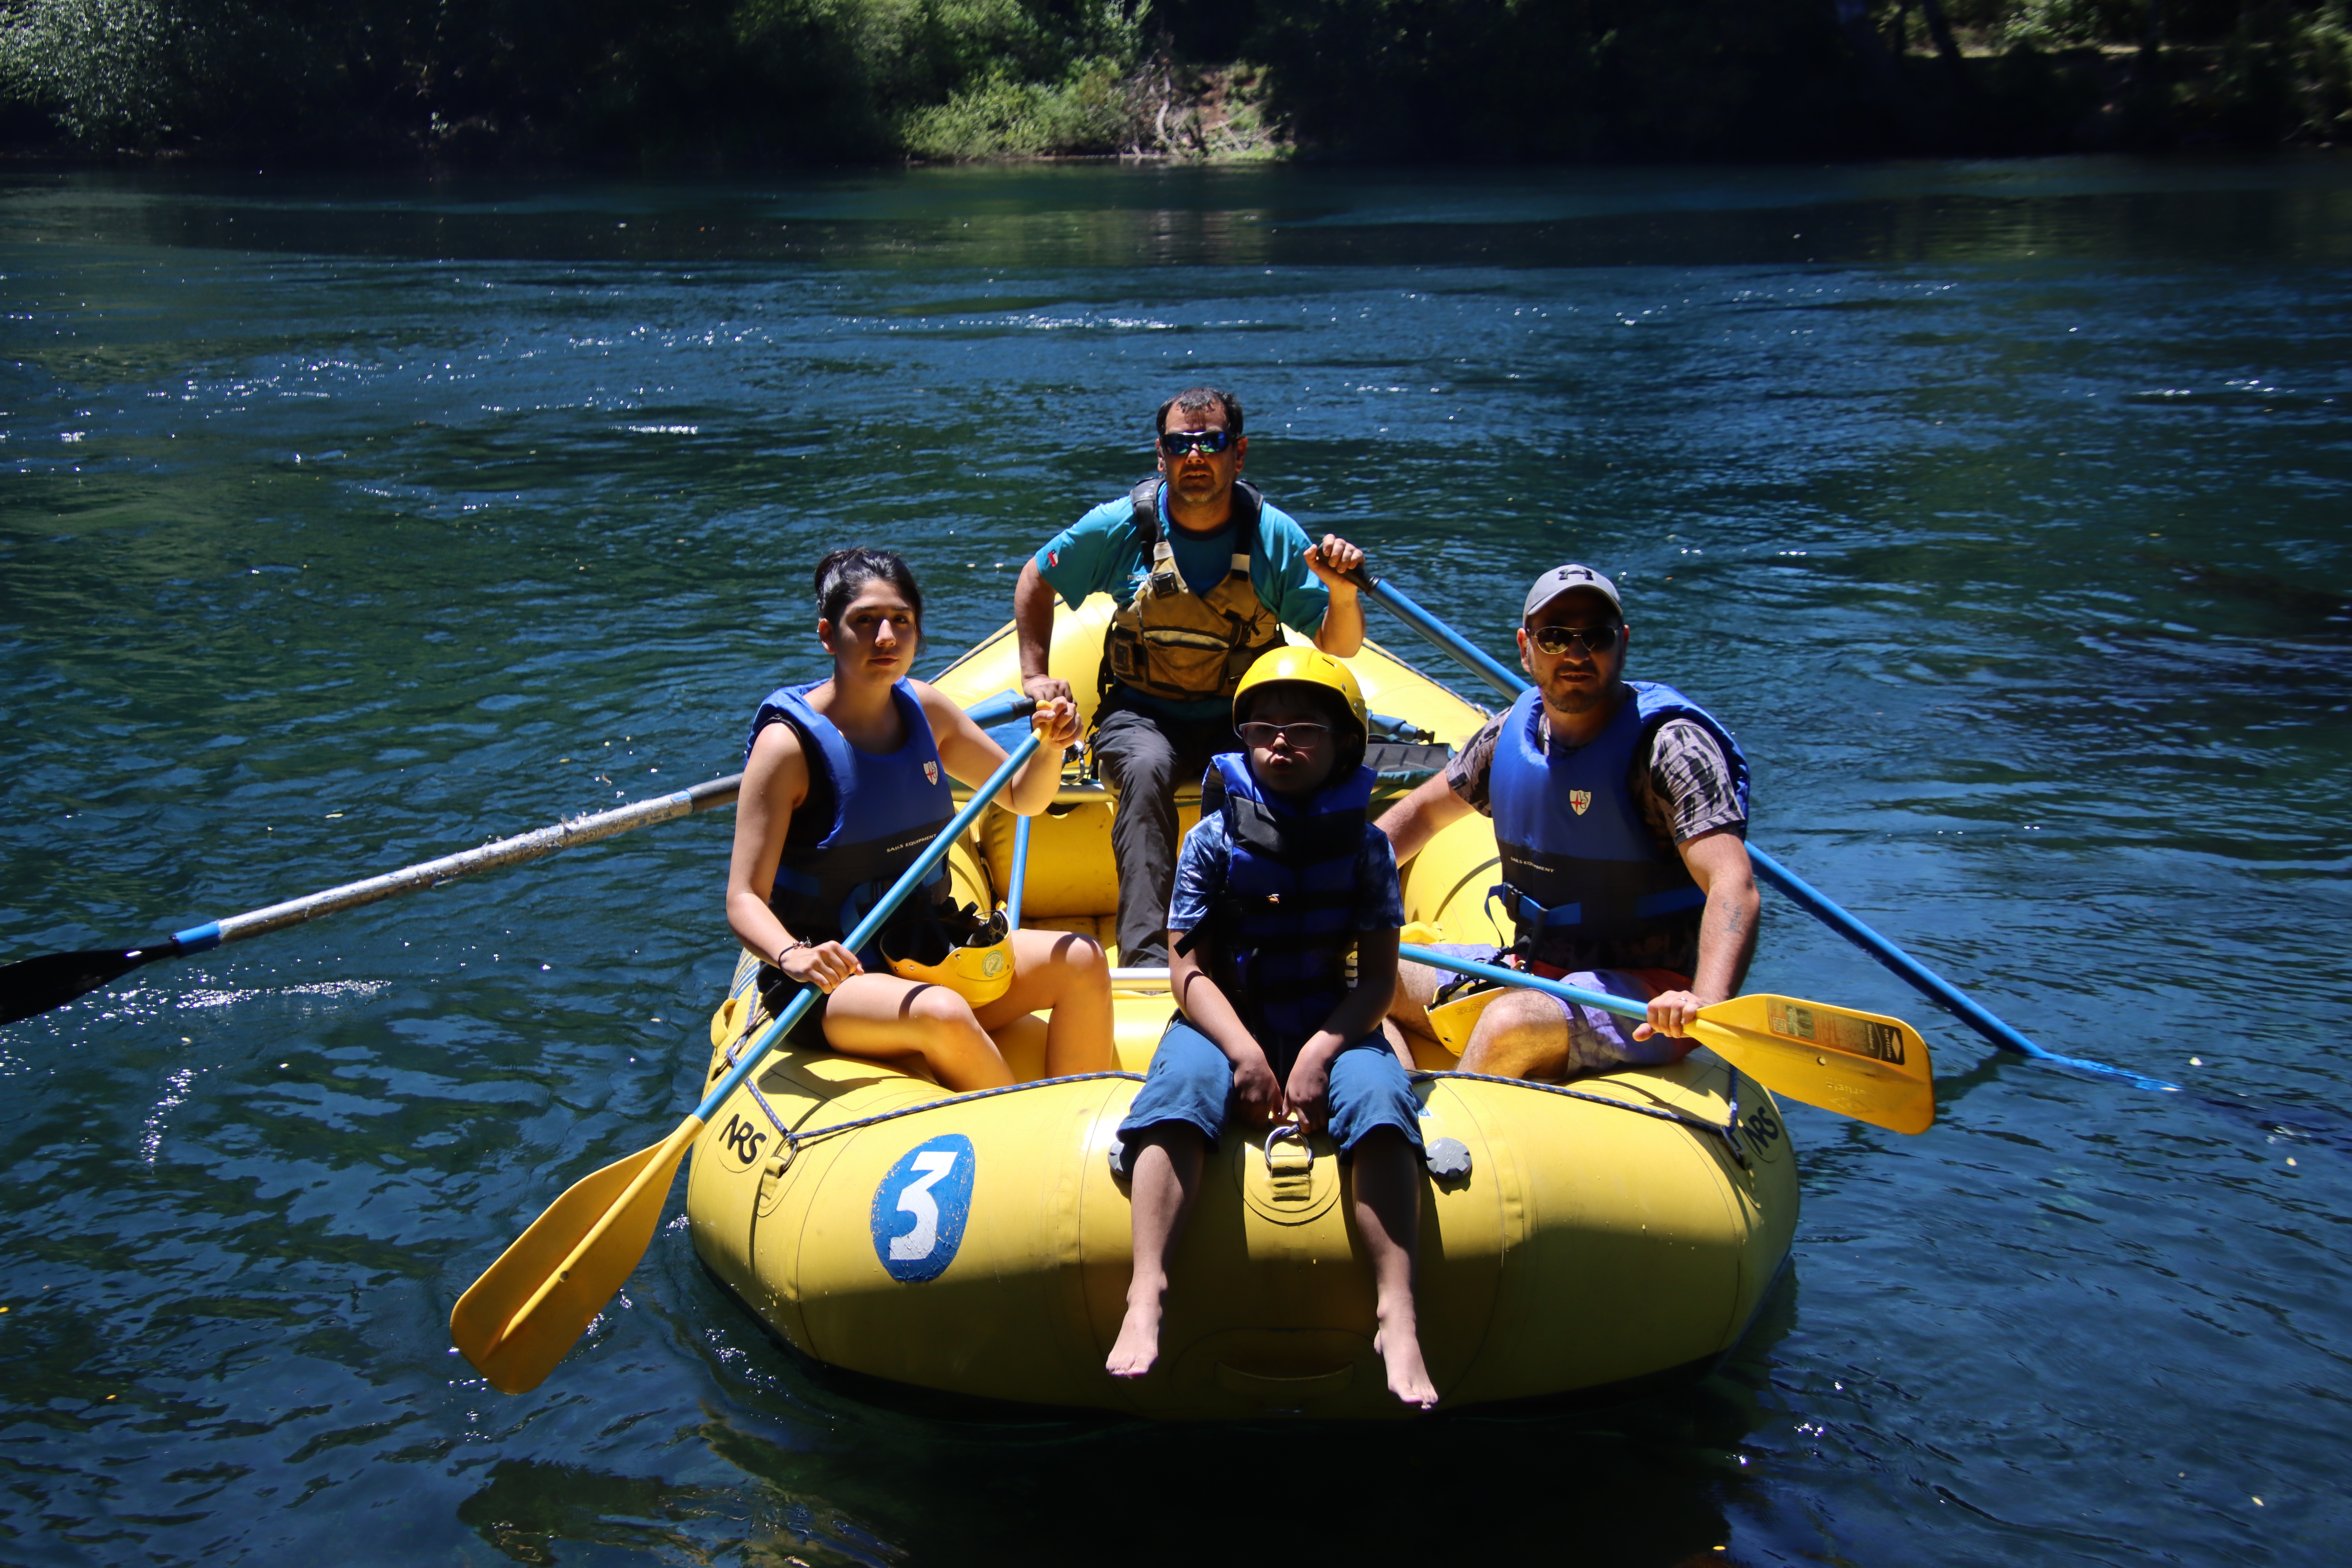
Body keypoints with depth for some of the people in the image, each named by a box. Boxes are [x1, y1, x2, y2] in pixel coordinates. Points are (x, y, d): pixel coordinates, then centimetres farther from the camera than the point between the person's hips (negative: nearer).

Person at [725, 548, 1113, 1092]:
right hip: (830, 984, -6)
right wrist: (793, 956, -39)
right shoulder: (790, 742, -15)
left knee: (1081, 962, -11)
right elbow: (744, 900, -19)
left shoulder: (923, 709, 3)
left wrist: (1050, 747, -6)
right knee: (943, 1015, -35)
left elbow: (1023, 798, 16)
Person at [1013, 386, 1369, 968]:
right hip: (1142, 713, 0)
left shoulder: (1274, 535, -5)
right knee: (1146, 768, -35)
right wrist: (1034, 675, 6)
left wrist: (1343, 593, -25)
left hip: (1240, 720, 1)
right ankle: (1146, 953, -38)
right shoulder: (1122, 525, -6)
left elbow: (1338, 649, -4)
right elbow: (1036, 581, 12)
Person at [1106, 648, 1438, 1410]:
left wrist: (1323, 1050, -19)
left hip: (1331, 1024, 1)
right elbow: (1189, 967, -3)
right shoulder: (1214, 838, 0)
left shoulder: (1363, 845, 2)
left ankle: (1397, 1318, -34)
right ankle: (1145, 1297, -40)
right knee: (1180, 1086, -32)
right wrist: (1242, 1049, -19)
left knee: (1380, 1094, -30)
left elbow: (1379, 976, -2)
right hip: (1225, 1021, 0)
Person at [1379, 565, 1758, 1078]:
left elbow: (1733, 884, -29)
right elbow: (1424, 810, 21)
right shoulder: (1513, 731, 3)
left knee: (1511, 1024, -34)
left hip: (1646, 1000, -7)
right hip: (1531, 971, 7)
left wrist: (1706, 1002, -47)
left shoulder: (1667, 742, -17)